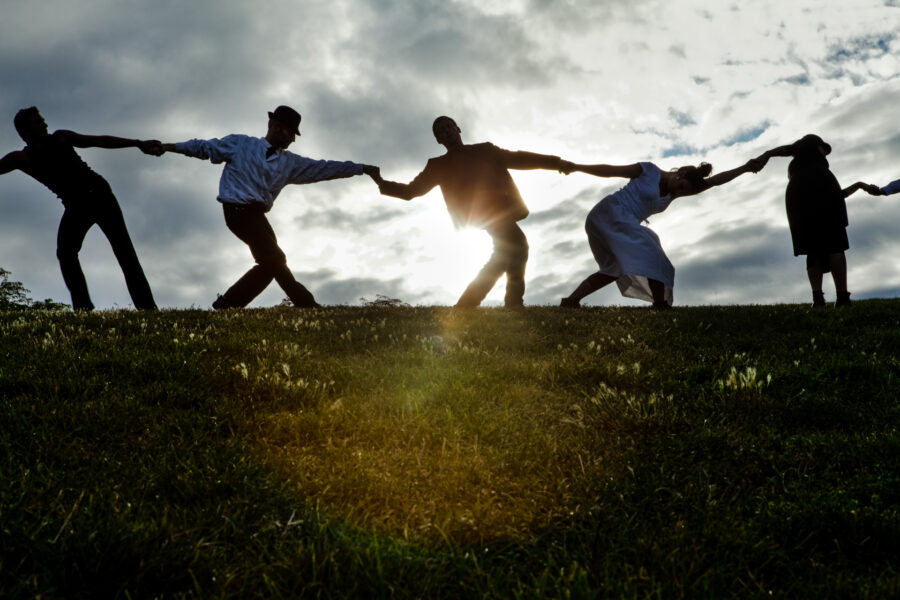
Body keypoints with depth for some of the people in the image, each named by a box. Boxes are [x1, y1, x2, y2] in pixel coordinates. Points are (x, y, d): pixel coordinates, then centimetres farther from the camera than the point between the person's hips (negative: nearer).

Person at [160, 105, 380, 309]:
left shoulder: (289, 163, 17)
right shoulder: (240, 144, 8)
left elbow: (323, 168, 15)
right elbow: (205, 147, 13)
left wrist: (363, 168, 11)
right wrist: (170, 147, 9)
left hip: (257, 214, 7)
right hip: (238, 208, -7)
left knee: (270, 263, -1)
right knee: (275, 260, -12)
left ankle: (226, 305, 7)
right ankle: (308, 306, -8)